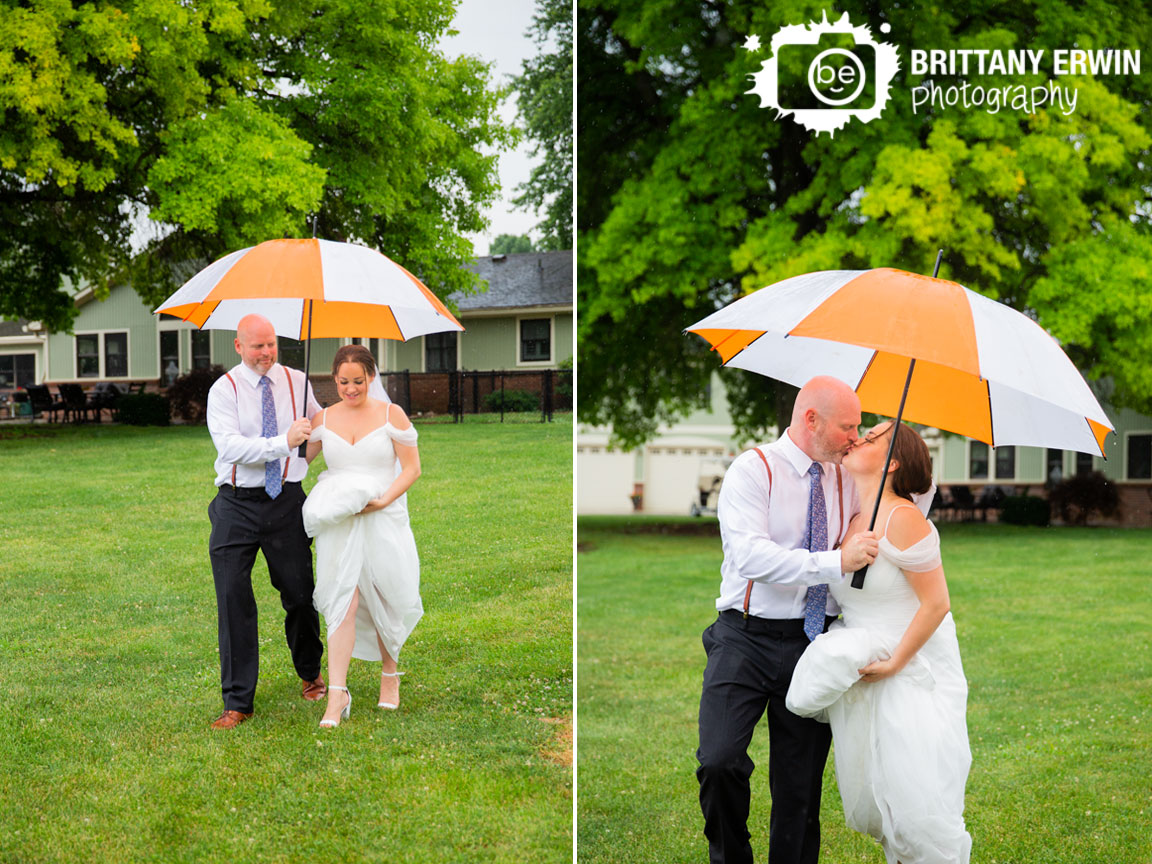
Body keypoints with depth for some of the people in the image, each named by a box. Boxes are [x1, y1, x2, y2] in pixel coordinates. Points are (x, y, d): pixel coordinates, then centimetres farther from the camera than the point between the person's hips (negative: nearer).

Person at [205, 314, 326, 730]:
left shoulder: (296, 383, 6)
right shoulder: (223, 390, -3)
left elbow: (319, 427, 23)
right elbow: (230, 446, -17)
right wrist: (282, 442, -25)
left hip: (286, 501, 2)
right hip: (237, 504, -2)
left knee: (299, 594, 7)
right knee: (233, 599, -4)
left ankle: (311, 674, 34)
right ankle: (237, 703, 3)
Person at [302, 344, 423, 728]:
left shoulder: (391, 413, 0)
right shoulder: (324, 419, 6)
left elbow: (412, 468, -2)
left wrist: (383, 500, -14)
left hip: (384, 520, -1)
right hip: (339, 524, 1)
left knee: (385, 601, 8)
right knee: (343, 601, -10)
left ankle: (390, 674, 31)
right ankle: (337, 693, -12)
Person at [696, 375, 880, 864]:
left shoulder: (843, 480, 10)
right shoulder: (753, 470, -6)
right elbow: (752, 556, -21)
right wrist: (836, 562, -27)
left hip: (812, 642, 5)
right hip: (747, 640, -4)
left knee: (800, 784, 6)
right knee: (720, 763, -17)